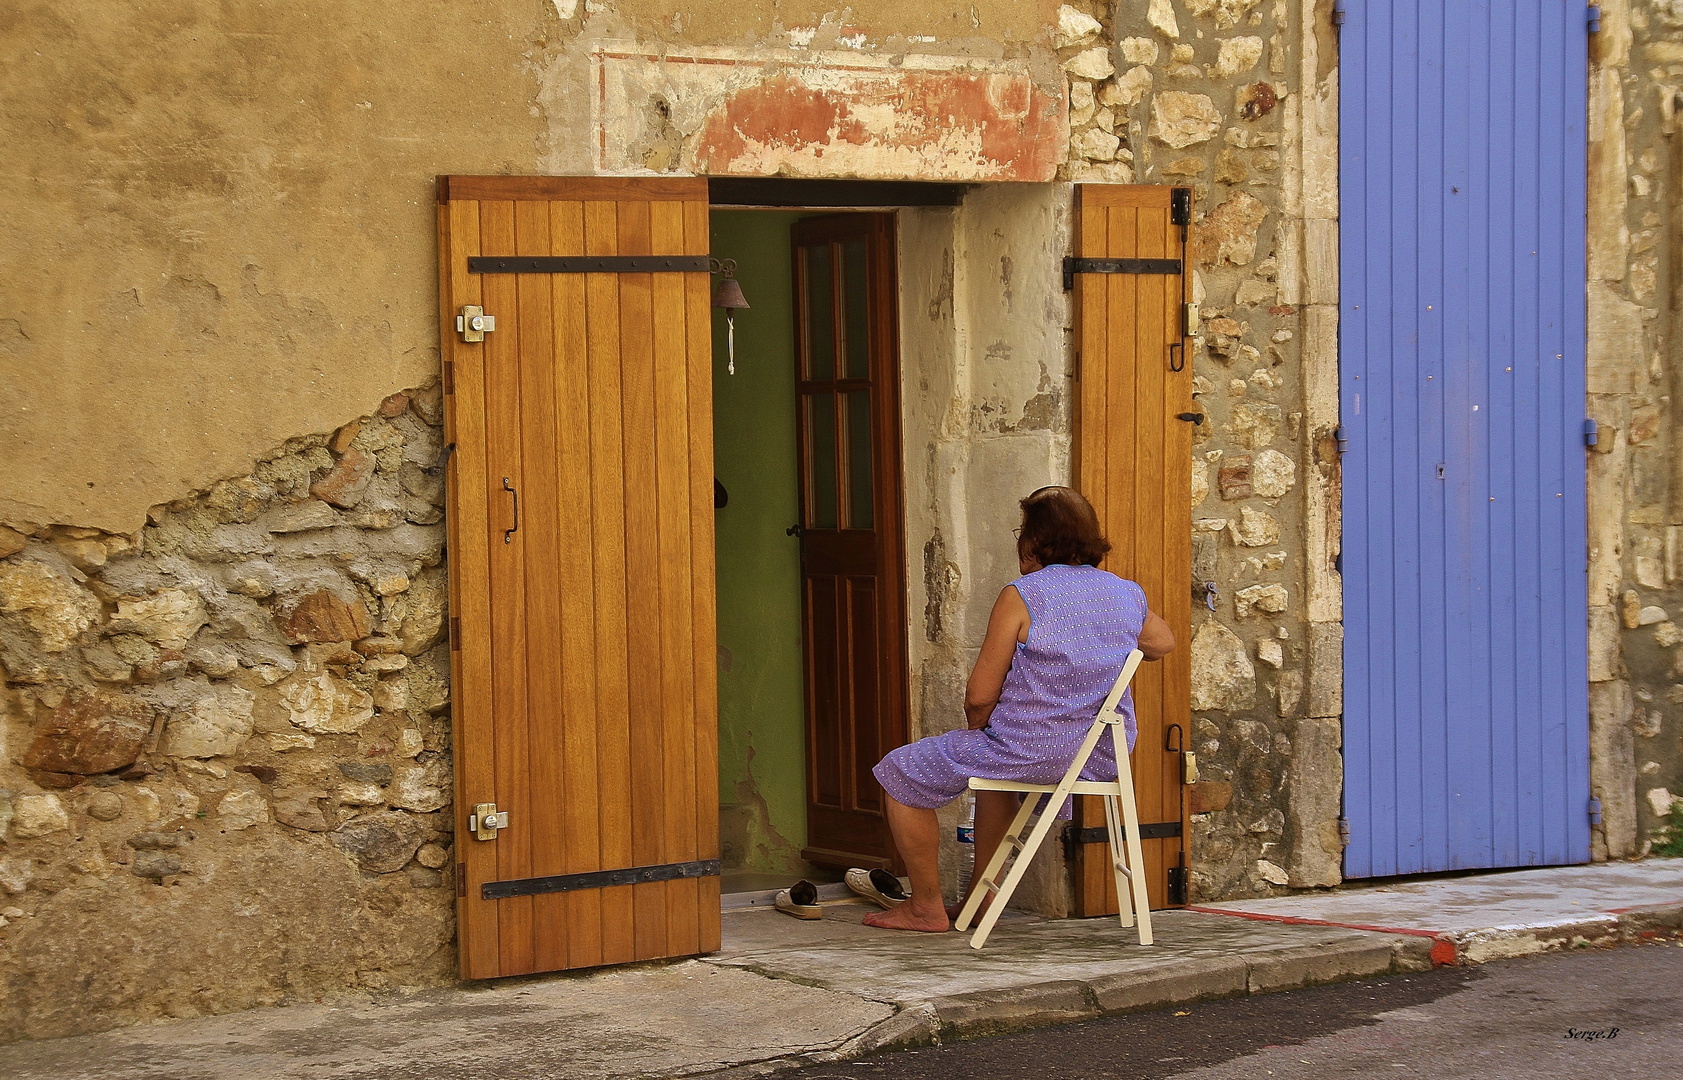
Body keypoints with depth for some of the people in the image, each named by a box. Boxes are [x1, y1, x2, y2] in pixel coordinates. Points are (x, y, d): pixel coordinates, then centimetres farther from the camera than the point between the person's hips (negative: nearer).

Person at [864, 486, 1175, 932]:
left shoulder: (1022, 597, -15)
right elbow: (1163, 643, 27)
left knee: (901, 772, 12)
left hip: (1033, 751, -8)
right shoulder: (1127, 595, 4)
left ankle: (926, 908, 18)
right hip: (1104, 757, 8)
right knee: (995, 762, 39)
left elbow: (980, 696, -14)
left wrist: (977, 730, 6)